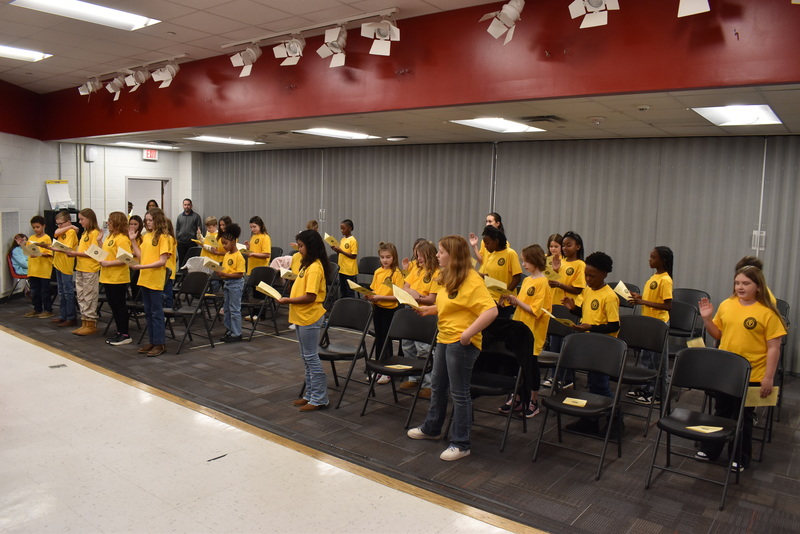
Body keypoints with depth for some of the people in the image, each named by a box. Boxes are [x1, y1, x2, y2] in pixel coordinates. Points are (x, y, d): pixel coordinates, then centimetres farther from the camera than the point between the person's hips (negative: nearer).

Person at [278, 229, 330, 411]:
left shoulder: (315, 267, -18)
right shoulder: (307, 265, 12)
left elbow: (310, 297, -23)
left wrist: (288, 300, -16)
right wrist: (289, 299, 2)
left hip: (309, 318, -10)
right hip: (301, 317, 10)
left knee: (311, 358, -2)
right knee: (306, 358, 16)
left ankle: (319, 399, 7)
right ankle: (310, 394, 27)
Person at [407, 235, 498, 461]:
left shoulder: (472, 280, -20)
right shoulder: (449, 278, 10)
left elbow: (491, 310, -27)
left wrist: (469, 332, -29)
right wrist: (428, 309, 8)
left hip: (461, 343, -10)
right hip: (444, 339, 10)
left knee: (459, 393, 1)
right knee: (437, 386, 22)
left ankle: (460, 444, 14)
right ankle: (431, 428, 40)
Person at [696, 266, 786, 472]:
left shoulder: (767, 313, -13)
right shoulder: (726, 305, -1)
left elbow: (773, 348, -11)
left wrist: (768, 377, -13)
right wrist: (707, 318, -6)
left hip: (751, 375, -4)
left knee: (742, 417, 11)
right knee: (721, 412, 19)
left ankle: (741, 458, 29)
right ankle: (710, 449, 33)